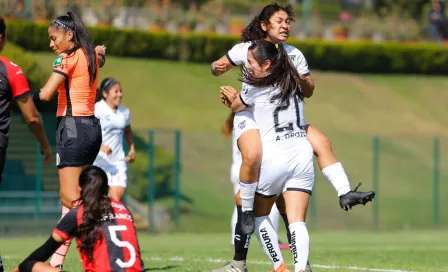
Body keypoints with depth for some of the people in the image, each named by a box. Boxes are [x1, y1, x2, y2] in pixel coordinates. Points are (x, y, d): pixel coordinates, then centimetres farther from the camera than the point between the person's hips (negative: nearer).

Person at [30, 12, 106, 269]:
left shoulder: (68, 58, -11)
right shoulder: (92, 55, 13)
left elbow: (46, 94, -20)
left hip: (73, 127, -9)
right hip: (92, 126, 9)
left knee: (72, 200, -8)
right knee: (68, 197, 12)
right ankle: (57, 259, 14)